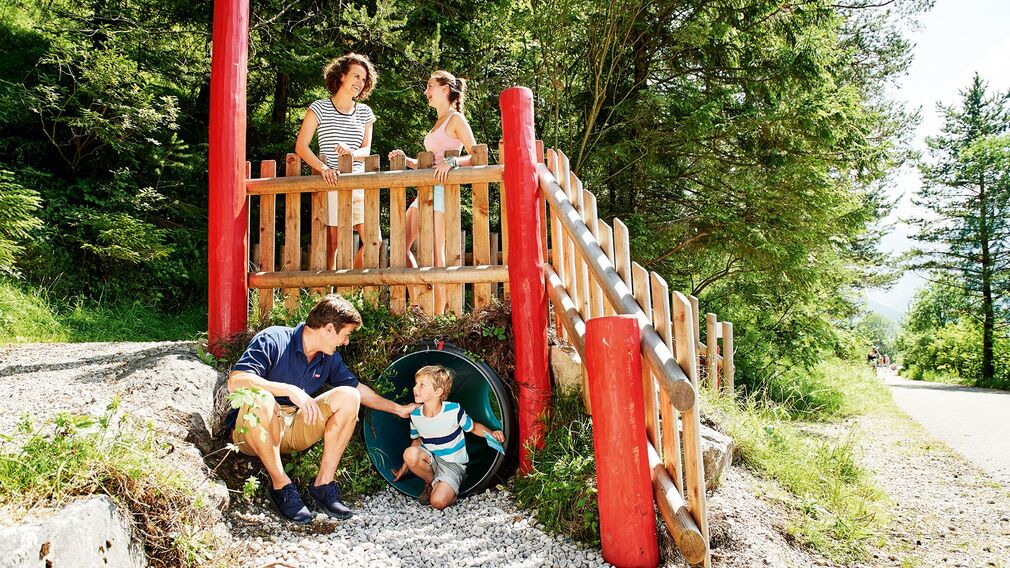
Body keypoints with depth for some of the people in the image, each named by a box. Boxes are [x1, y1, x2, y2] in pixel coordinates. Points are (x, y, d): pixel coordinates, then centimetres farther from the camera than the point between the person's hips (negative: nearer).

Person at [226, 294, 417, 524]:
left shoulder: (329, 358, 5)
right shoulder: (272, 339, -16)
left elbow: (359, 389, 18)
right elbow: (235, 382, -28)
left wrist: (399, 409, 18)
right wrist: (290, 390, -35)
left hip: (294, 431, 6)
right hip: (253, 430, -5)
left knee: (348, 396, -13)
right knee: (261, 400, -39)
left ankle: (323, 484, -14)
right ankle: (281, 485, -21)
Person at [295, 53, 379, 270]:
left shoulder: (365, 113, 15)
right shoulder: (320, 108, 2)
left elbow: (366, 149, 10)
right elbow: (301, 146, -2)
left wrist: (353, 153, -14)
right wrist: (323, 167, -18)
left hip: (359, 184, 4)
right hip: (331, 183, -4)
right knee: (331, 243, -5)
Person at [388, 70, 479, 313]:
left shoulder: (456, 119, -3)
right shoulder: (439, 122, 23)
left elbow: (475, 156, -12)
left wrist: (452, 162, -28)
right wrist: (407, 160, 11)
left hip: (441, 188, -10)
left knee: (434, 251, -11)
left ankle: (438, 314, -6)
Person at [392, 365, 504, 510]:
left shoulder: (454, 410, -18)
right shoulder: (415, 415, -6)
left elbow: (473, 427, -1)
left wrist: (492, 434, -20)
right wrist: (404, 468, 14)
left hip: (453, 464, -4)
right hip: (430, 459, 4)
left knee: (438, 502, -28)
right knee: (410, 453, -31)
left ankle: (437, 486, 10)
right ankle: (430, 483, -1)